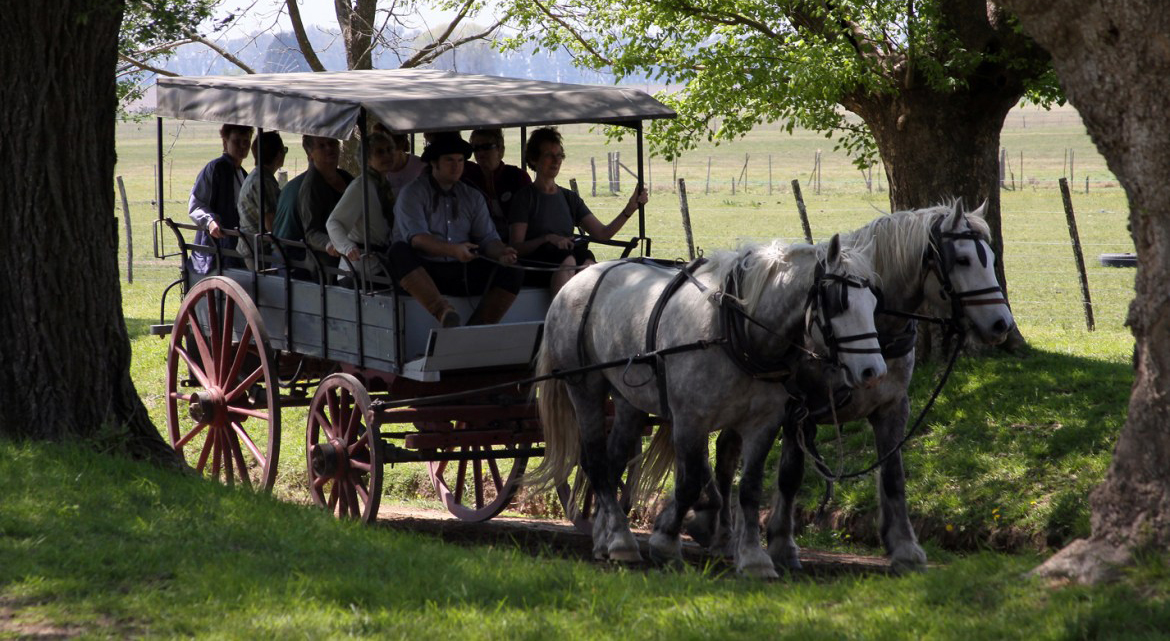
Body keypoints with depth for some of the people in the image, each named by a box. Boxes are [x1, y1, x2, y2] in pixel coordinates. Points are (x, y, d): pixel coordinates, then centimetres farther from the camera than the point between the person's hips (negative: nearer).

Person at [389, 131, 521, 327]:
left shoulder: (473, 197, 18)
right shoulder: (413, 193, 2)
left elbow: (487, 237, 9)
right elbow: (416, 238, -14)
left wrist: (500, 253, -16)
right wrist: (453, 251, -31)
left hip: (461, 272, 4)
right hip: (423, 272, -4)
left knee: (513, 274, -17)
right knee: (398, 251, -35)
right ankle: (442, 310, -51)